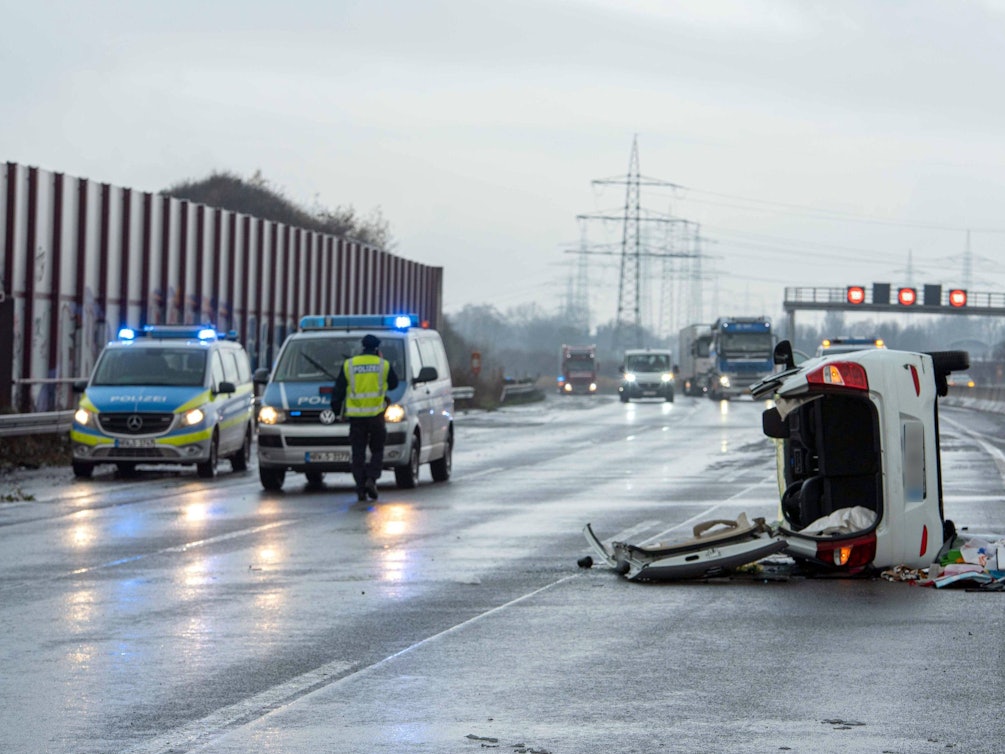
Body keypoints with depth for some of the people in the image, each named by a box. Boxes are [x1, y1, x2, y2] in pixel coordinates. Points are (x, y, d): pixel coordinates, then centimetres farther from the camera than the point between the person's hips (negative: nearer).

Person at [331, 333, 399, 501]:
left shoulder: (348, 365, 5)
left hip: (356, 415, 1)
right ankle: (371, 479, -10)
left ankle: (360, 488, 0)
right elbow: (393, 384, 18)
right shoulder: (384, 365, 3)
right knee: (377, 450, 10)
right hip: (376, 414, -1)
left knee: (358, 453, 5)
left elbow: (339, 389, 5)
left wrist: (336, 408, 15)